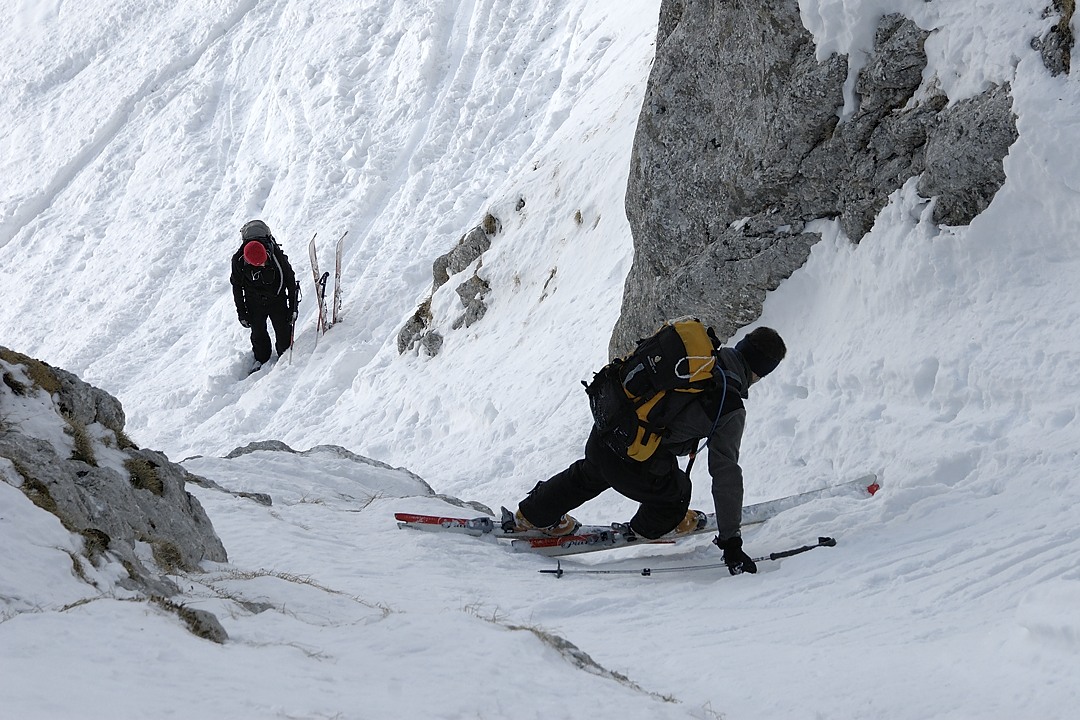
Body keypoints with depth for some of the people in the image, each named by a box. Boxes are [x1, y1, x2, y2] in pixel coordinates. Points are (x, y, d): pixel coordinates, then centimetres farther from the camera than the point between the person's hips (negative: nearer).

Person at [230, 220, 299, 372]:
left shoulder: (275, 254, -28)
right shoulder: (238, 261, -24)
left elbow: (290, 279, -12)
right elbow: (236, 287, -5)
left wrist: (293, 307, -8)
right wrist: (241, 312, 0)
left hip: (277, 299, -1)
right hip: (254, 302, 1)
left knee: (283, 330, 1)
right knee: (258, 332, 9)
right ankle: (261, 358, 34)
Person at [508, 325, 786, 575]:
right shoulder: (731, 410, -15)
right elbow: (726, 475, -13)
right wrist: (731, 541, -6)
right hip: (635, 467, -6)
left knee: (588, 476, 38)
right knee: (675, 494, 27)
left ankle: (531, 515, 58)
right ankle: (652, 525, 56)